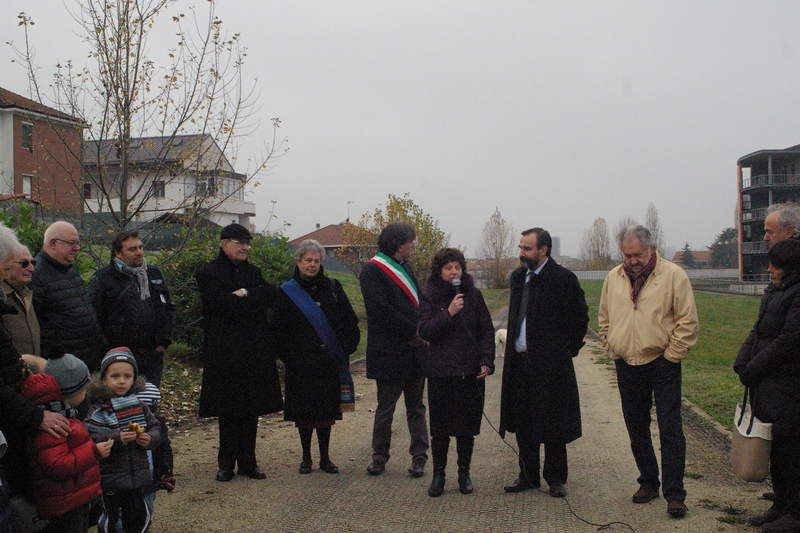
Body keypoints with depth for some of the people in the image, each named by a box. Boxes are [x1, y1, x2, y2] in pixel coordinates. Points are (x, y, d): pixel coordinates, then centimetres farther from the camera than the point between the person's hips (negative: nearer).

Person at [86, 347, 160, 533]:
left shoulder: (139, 405, 2)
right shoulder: (99, 410, -13)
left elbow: (154, 427, 8)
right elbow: (91, 440, -20)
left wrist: (150, 439, -12)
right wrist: (117, 438, -30)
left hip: (138, 474, 4)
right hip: (111, 477, -4)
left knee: (139, 516, 17)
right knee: (110, 515, 10)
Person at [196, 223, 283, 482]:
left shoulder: (252, 272, 16)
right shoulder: (209, 274, -2)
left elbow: (273, 294, 1)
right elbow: (222, 303, -17)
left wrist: (245, 294, -12)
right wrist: (255, 299, -8)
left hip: (255, 350, 5)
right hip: (225, 352, -5)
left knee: (252, 408, 6)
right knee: (229, 409, 1)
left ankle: (248, 462, 15)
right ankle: (226, 463, 13)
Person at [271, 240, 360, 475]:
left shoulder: (332, 288, 7)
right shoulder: (287, 293, 1)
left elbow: (350, 321, 10)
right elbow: (278, 330, 2)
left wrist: (346, 348, 3)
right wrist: (288, 356, -3)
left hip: (329, 363, 2)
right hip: (301, 365, -2)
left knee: (327, 410, 7)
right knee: (304, 411, 4)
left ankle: (325, 458, 18)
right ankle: (306, 458, 18)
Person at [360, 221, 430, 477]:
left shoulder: (405, 268, 16)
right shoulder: (372, 271, -8)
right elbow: (382, 311, -17)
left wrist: (420, 334, 0)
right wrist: (413, 333, -13)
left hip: (414, 351, 7)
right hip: (389, 353, -6)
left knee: (416, 408, 9)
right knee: (385, 408, 5)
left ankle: (419, 457, 16)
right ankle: (379, 456, 18)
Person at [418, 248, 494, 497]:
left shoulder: (473, 294, 3)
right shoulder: (429, 297, 0)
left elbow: (487, 330, 4)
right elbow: (425, 331, -11)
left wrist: (487, 361, -6)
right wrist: (449, 313, -22)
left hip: (471, 372, 1)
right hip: (440, 372, -1)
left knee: (468, 425, 7)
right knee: (440, 427, 4)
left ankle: (464, 473, 21)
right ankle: (438, 474, 18)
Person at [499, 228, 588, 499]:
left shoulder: (563, 279, -10)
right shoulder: (518, 277, 10)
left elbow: (580, 317, -3)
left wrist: (569, 349, 0)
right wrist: (514, 345, 15)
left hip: (551, 364, -6)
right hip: (519, 362, 6)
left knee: (553, 425, 4)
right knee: (523, 425, 12)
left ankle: (556, 479, 18)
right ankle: (528, 476, 25)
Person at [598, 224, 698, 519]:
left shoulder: (673, 275, -7)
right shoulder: (613, 278, 7)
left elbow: (687, 322, -8)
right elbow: (604, 320, 16)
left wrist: (670, 356, -9)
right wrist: (614, 351, 8)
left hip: (662, 364, -4)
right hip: (627, 366, 5)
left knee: (670, 429, -4)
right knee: (637, 430, 13)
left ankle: (674, 494, 2)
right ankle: (648, 482, 28)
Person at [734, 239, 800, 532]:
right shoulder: (774, 292, 14)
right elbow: (757, 332, 16)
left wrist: (753, 369, -13)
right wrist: (742, 364, 2)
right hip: (768, 386, 9)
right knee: (775, 446, 14)